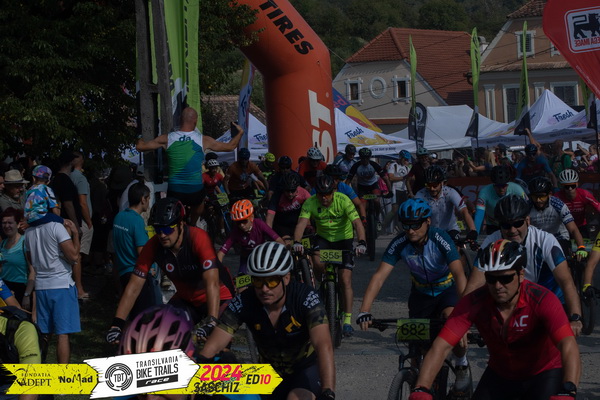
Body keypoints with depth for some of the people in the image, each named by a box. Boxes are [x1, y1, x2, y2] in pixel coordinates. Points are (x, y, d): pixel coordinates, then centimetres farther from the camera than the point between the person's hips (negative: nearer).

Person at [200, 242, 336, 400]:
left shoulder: (306, 299, -28)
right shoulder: (243, 303, -20)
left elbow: (324, 346, -40)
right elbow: (213, 346, -23)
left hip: (307, 368, -4)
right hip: (271, 372, 4)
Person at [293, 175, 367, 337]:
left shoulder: (343, 200, -23)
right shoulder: (310, 203, -18)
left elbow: (357, 222, -31)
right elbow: (302, 223, -29)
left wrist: (362, 243, -48)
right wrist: (297, 242, -48)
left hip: (344, 239, -2)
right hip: (323, 237, 2)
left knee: (345, 279, -12)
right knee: (317, 262, -31)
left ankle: (347, 320, -7)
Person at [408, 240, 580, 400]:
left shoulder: (542, 300, -30)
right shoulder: (474, 303, -23)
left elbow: (568, 346, -43)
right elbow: (441, 346, -30)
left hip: (543, 373, -3)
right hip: (500, 374, 3)